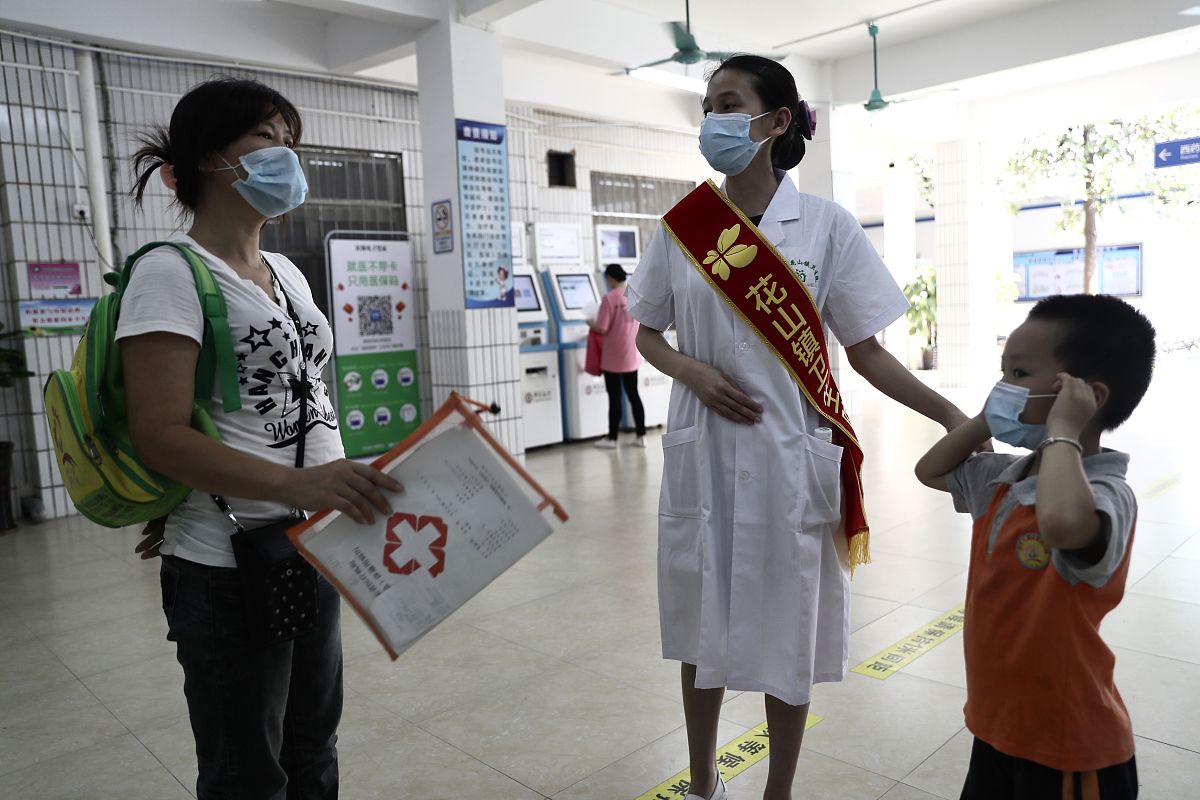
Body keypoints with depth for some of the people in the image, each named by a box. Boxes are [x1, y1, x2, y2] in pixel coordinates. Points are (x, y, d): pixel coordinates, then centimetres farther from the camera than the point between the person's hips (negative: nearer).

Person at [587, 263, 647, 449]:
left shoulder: (609, 297, -16)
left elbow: (602, 329, -18)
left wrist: (590, 323, 1)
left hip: (613, 357, -5)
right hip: (632, 355, 5)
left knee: (615, 397, 3)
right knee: (633, 394, 13)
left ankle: (612, 438, 12)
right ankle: (641, 435, 16)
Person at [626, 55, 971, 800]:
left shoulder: (827, 225, -5)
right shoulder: (682, 226, 1)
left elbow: (866, 351, -2)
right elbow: (648, 335, 10)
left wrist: (951, 414, -14)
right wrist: (692, 372, -11)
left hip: (790, 456, -2)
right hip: (702, 454, 2)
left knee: (786, 632, 11)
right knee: (702, 624, 15)